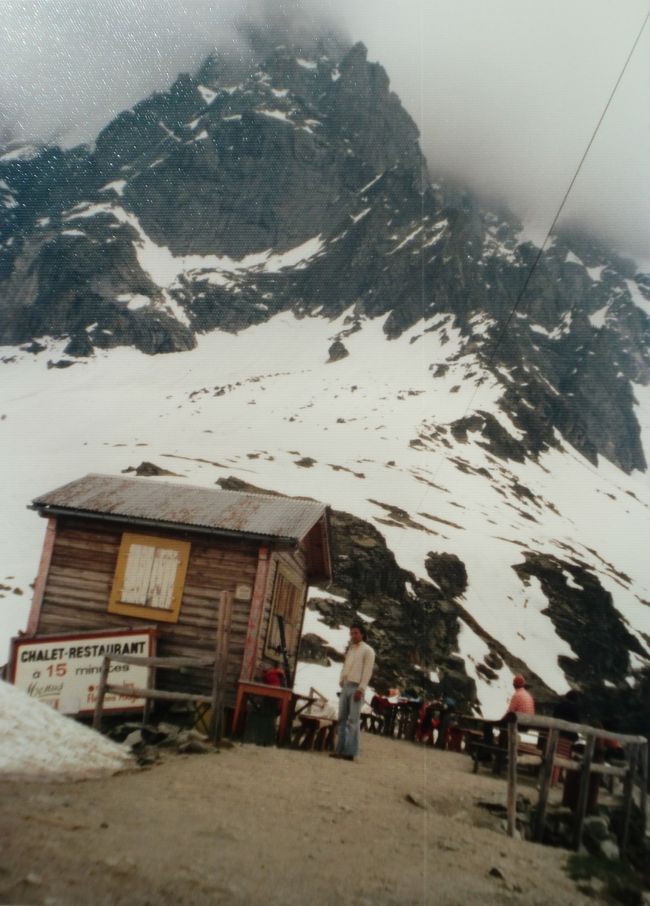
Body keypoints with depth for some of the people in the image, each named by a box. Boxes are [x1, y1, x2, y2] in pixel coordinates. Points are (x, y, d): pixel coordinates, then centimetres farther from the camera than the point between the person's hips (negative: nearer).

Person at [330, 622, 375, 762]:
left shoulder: (367, 650, -1)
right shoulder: (349, 649, 20)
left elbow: (367, 671, -9)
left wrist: (361, 689, -16)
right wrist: (341, 683, 10)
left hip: (356, 687, -7)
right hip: (345, 687, 7)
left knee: (353, 721, -8)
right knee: (342, 719, 5)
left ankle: (350, 752, -7)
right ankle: (340, 749, 8)